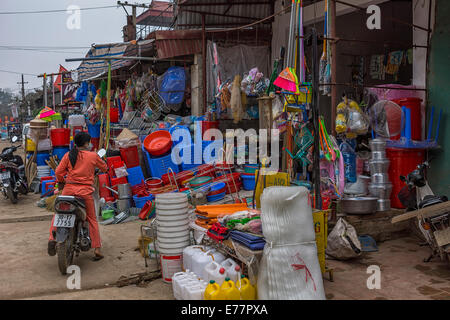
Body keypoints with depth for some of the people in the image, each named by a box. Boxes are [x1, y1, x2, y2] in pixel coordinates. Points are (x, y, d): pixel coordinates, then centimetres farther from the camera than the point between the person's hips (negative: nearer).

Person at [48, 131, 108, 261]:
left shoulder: (68, 155, 5)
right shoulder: (93, 156, 1)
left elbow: (58, 172, 1)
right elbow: (105, 168, 15)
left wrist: (61, 181, 21)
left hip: (69, 188, 1)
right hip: (85, 191, -1)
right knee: (92, 219, 9)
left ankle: (52, 238, 0)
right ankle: (97, 249, 6)